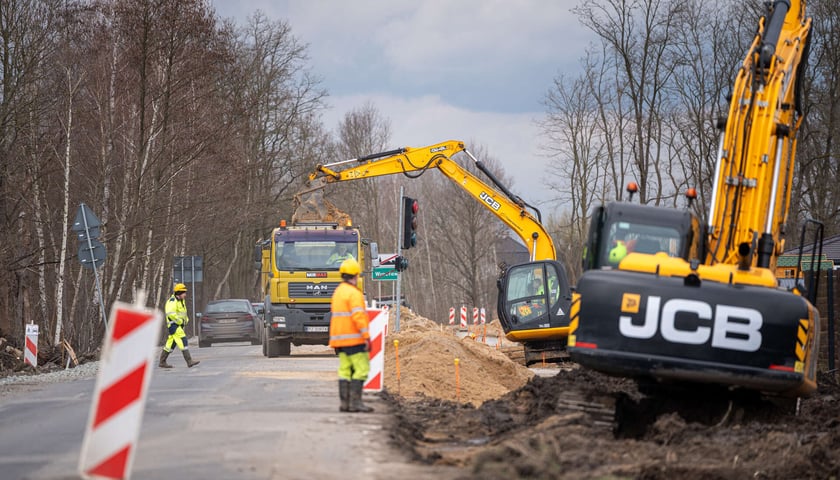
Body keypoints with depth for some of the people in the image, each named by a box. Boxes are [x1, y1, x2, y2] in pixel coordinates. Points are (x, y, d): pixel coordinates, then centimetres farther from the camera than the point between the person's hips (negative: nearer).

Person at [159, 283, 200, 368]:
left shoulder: (181, 301, 17)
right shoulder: (172, 301, -14)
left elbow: (183, 313, 31)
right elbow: (170, 313, -26)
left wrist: (186, 319, 11)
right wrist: (180, 321, -20)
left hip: (179, 326, 10)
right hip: (174, 325, -10)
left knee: (171, 344, 12)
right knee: (183, 341, -15)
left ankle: (162, 362, 18)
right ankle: (189, 362, -19)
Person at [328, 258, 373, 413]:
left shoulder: (338, 291, 17)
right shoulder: (354, 293, -12)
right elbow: (358, 316, -21)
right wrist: (366, 336, -20)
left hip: (340, 338, 9)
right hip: (353, 338, -9)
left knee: (345, 370, 8)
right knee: (362, 368, -7)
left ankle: (344, 402, 5)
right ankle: (355, 401, -13)